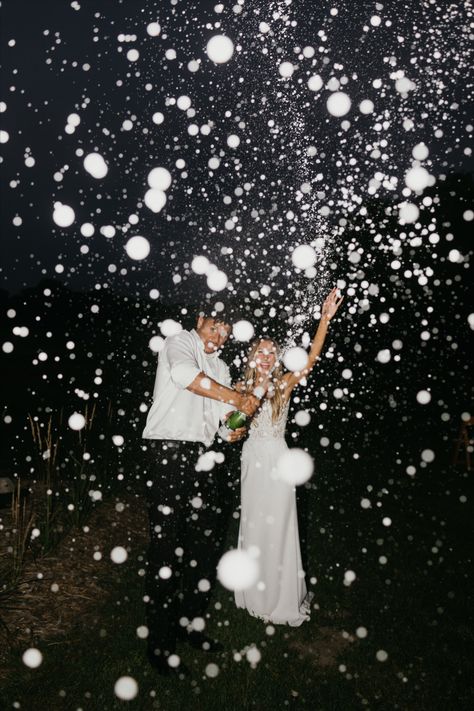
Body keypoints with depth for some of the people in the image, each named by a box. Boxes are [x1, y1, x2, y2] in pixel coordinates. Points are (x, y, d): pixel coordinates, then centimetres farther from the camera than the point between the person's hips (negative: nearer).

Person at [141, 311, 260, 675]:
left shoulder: (221, 368, 23)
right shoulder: (180, 342, 0)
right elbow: (183, 373, -23)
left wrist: (232, 428, -2)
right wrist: (235, 397, -20)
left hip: (204, 457, 8)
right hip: (170, 453, -8)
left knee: (207, 543, 11)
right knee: (167, 547, -5)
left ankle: (191, 622, 29)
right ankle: (160, 643, 7)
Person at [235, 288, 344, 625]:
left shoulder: (284, 385, -3)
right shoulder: (242, 388, 5)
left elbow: (310, 359, -20)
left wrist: (325, 319, -29)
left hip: (277, 458, -3)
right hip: (252, 457, 3)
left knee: (278, 524, 1)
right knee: (253, 523, 12)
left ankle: (282, 597, 17)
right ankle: (256, 592, 29)